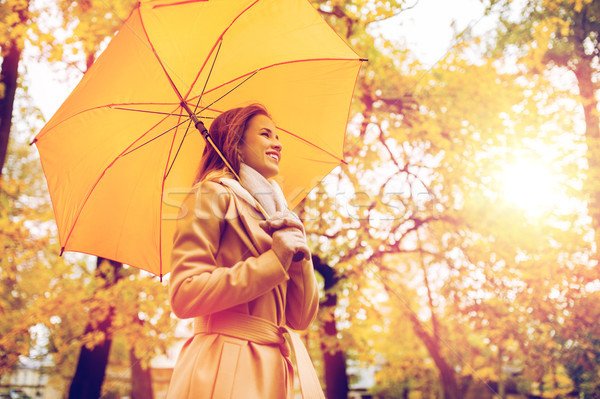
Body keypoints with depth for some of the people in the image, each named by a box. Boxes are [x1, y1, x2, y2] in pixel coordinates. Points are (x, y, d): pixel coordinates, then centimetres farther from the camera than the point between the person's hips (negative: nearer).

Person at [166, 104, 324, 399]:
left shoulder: (275, 212, 20)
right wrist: (275, 259, -11)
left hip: (282, 370, 7)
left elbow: (302, 318, 13)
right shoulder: (215, 195, -1)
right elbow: (183, 296, -14)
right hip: (227, 372, -6)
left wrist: (298, 253, -4)